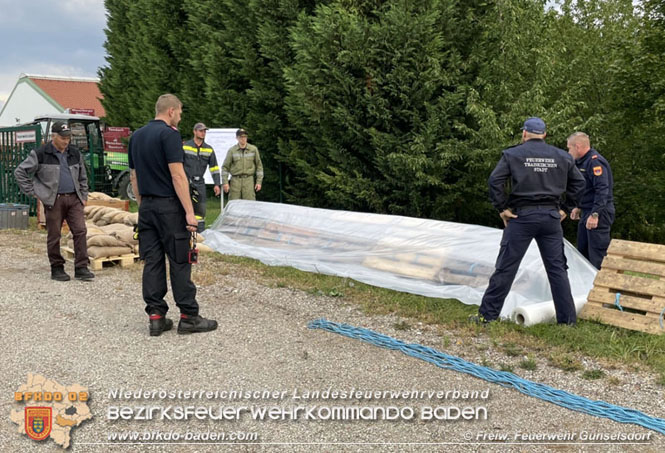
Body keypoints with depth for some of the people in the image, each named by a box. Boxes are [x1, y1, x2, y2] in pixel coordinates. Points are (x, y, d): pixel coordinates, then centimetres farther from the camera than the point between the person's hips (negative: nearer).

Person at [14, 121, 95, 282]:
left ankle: (81, 268, 0)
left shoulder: (75, 153, 13)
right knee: (54, 235, 2)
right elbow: (20, 172, 0)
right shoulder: (40, 154, -3)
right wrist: (33, 192, -3)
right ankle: (57, 268, 14)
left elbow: (82, 177, 24)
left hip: (74, 199, 4)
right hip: (53, 201, -4)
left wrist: (84, 196, 15)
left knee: (80, 231, -4)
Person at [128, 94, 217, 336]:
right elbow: (177, 175, -18)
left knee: (152, 262, 7)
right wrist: (189, 212, -17)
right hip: (169, 207, -7)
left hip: (146, 207, 8)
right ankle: (188, 317, 4)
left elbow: (134, 175, 17)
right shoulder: (169, 134, -11)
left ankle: (156, 317, 8)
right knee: (180, 262, -1)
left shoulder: (136, 136, 14)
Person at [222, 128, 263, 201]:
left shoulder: (254, 149, 5)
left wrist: (259, 182, 3)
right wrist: (225, 182, -3)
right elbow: (225, 167, 5)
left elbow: (259, 166, 9)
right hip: (235, 180, 0)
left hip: (248, 180, 0)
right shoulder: (232, 150, 3)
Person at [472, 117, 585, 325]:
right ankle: (567, 318, 13)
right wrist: (565, 208, 15)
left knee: (505, 268, 1)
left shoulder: (513, 154, 0)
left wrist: (502, 208, -3)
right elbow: (579, 183, 13)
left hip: (522, 216, -3)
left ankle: (487, 314, 4)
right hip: (551, 216, 3)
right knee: (557, 268, 10)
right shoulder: (562, 157, 10)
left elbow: (495, 181, -9)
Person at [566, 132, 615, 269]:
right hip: (586, 212, 11)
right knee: (582, 251, 16)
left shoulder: (595, 161, -17)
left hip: (599, 214, -11)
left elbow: (602, 189, -25)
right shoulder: (582, 162, 16)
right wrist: (579, 208, 26)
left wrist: (595, 214, -28)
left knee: (596, 253, -10)